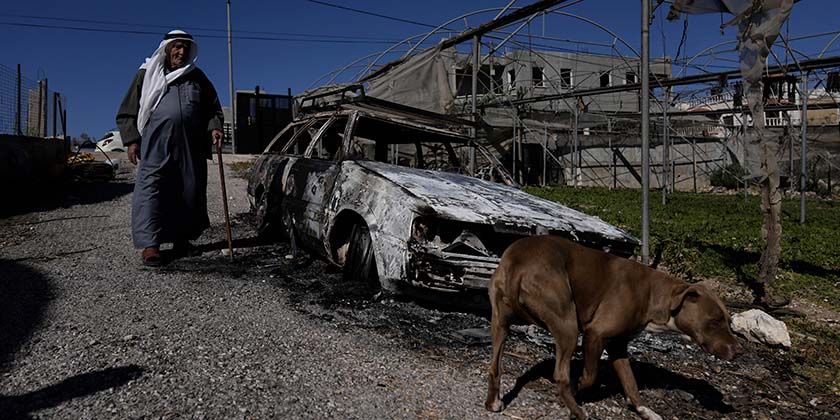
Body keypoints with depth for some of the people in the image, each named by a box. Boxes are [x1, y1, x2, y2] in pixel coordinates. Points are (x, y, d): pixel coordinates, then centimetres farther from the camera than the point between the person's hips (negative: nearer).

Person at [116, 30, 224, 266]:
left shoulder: (197, 77, 18)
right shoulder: (147, 75, 12)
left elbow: (213, 109, 20)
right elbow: (127, 113, 11)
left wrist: (214, 127, 0)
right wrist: (131, 140, -1)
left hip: (191, 147, 3)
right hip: (156, 143, -2)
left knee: (191, 191, 4)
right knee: (151, 188, -10)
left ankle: (182, 239, 17)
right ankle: (150, 243, -11)